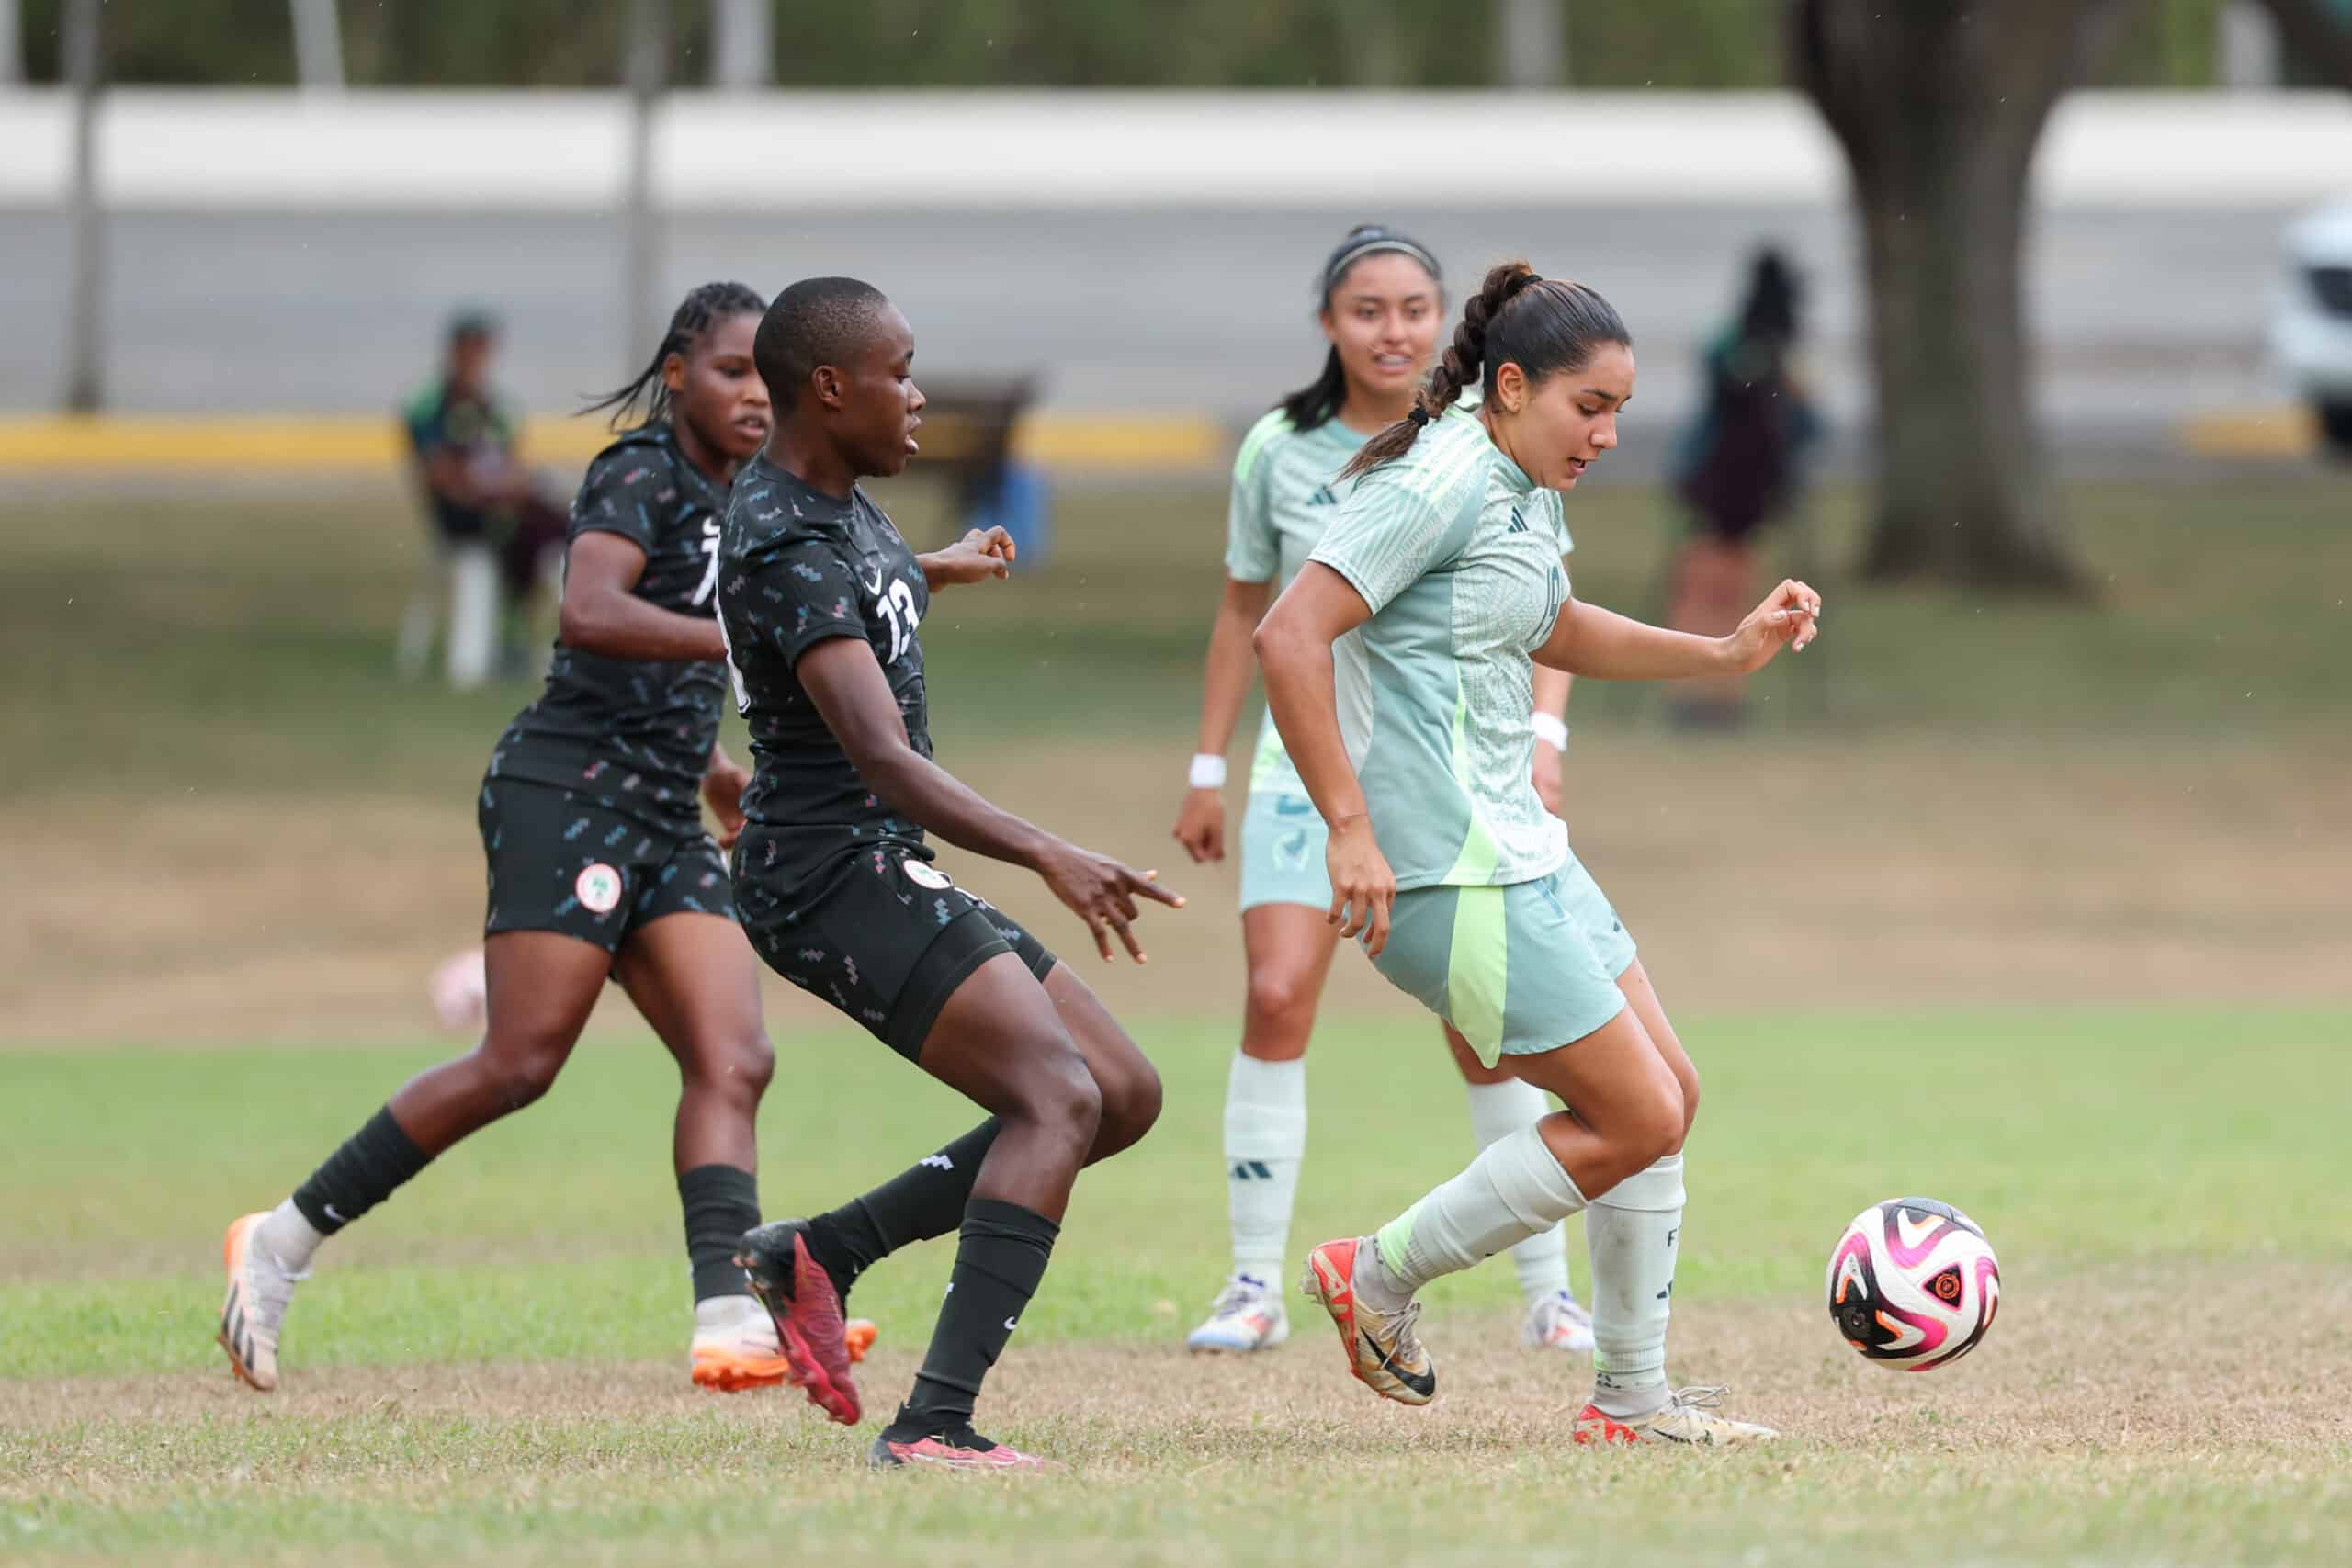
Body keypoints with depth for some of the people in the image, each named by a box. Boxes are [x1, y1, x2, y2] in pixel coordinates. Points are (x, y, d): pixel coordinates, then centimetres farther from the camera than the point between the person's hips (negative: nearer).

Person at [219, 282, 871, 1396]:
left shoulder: (730, 503, 19)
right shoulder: (642, 474, -8)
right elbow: (590, 613, -27)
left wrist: (708, 763, 27)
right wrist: (740, 639, -33)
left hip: (663, 820, 9)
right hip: (570, 790, -9)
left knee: (733, 1061, -8)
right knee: (520, 1063, -13)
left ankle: (730, 1323, -20)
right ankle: (283, 1241, -2)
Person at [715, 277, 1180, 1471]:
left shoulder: (826, 498, 12)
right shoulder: (790, 551, -20)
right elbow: (883, 758, -31)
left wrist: (933, 571, 56)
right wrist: (1047, 858, -40)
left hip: (886, 877, 11)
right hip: (833, 872, -11)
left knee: (1124, 1096, 9)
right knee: (1060, 1097, -25)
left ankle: (818, 1255, 10)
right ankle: (932, 1426, -33)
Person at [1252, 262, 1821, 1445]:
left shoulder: (1505, 493, 14)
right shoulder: (1438, 484, -16)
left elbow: (1556, 634, 33)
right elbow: (1288, 635, -23)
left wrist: (1730, 650, 22)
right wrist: (1351, 827, -25)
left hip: (1515, 851, 10)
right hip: (1448, 872, -10)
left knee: (1669, 1094, 11)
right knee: (1639, 1118, -7)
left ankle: (1630, 1398, 19)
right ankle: (1379, 1278, 4)